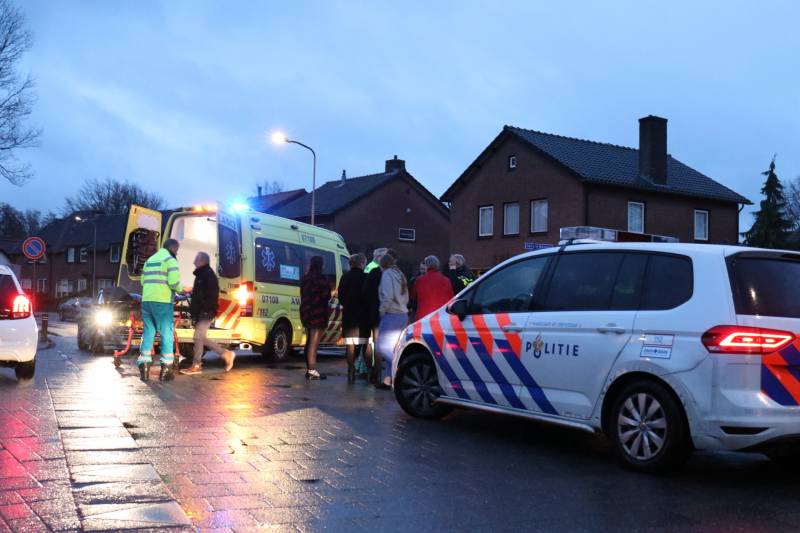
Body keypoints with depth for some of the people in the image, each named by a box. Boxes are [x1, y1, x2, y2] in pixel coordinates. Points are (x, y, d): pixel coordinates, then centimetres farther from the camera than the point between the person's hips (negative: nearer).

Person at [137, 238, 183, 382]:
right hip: (162, 302, -7)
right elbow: (174, 282, -15)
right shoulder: (170, 260, -4)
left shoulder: (150, 260, 21)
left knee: (148, 333, 10)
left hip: (146, 300, 7)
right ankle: (165, 369, 1)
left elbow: (143, 281, 18)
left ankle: (144, 369, 5)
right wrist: (181, 289, 4)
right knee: (167, 334, 1)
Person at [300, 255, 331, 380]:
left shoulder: (305, 278, 12)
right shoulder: (321, 278, -13)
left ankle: (309, 369, 20)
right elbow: (326, 295, -15)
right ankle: (312, 370, -7)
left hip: (306, 311, 8)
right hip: (318, 313, -8)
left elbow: (303, 295, 15)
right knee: (314, 343, -7)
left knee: (309, 342, 15)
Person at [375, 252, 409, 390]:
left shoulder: (387, 274, -8)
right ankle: (388, 380, 13)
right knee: (390, 349, 11)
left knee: (382, 347, -8)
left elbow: (387, 297, -18)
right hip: (403, 315, 9)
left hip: (392, 315, -9)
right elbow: (406, 298, 19)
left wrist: (382, 311, -7)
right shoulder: (400, 274, 19)